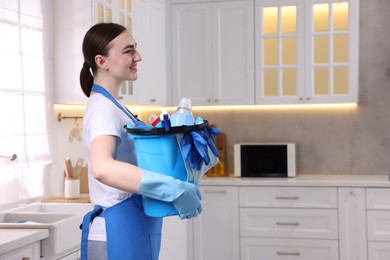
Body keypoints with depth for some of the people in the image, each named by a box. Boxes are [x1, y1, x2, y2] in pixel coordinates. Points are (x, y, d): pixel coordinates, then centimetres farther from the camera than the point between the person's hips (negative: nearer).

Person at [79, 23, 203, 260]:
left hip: (135, 231, 9)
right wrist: (174, 189, -35)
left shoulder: (112, 107, 14)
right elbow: (102, 168, -35)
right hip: (118, 234, -9)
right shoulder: (102, 108, -16)